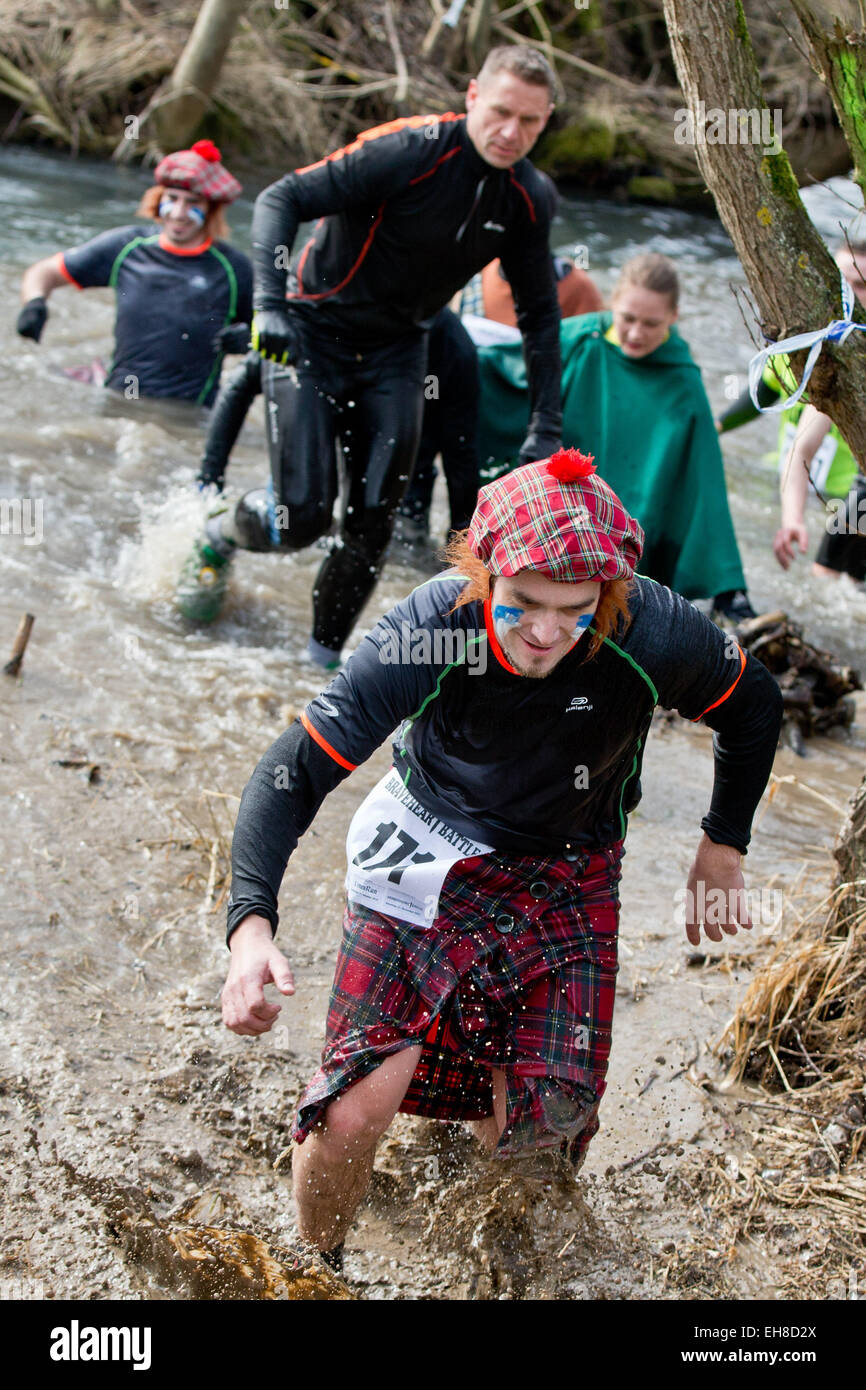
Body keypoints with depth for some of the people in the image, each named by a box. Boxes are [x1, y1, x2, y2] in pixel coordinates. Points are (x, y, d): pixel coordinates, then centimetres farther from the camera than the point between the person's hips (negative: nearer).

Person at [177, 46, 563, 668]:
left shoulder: (529, 199, -6)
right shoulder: (407, 151, -24)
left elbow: (540, 312, 6)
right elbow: (281, 199, -22)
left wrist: (546, 426, 2)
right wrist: (270, 303, -36)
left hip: (396, 351, 5)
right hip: (313, 334, -5)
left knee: (373, 524, -5)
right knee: (302, 517, -11)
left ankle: (324, 657, 14)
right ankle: (219, 536, 23)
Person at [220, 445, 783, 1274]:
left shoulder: (654, 635, -25)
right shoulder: (426, 635, -30)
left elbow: (754, 707, -2)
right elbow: (294, 770, -27)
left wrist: (723, 850, 5)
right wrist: (251, 921, -40)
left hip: (567, 876, 2)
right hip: (428, 855, -1)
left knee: (534, 1124, -9)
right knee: (351, 1116, -14)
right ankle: (313, 1270, 18)